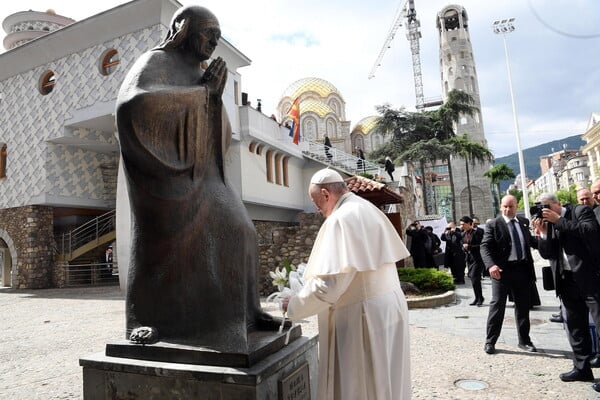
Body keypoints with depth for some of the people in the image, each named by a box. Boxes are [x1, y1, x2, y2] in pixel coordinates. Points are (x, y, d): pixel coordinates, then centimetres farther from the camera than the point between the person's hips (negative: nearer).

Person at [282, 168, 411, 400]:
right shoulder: (370, 210, 8)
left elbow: (329, 284, -25)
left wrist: (294, 305, -10)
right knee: (384, 379, 21)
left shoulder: (341, 219, -19)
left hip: (363, 315, -9)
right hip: (389, 306, 9)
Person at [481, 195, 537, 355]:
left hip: (522, 269, 5)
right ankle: (490, 341, 8)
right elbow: (485, 247, -13)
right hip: (502, 270, -5)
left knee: (523, 306, 13)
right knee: (497, 305, -2)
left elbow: (529, 241, 23)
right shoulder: (493, 225, -5)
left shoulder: (524, 222, 12)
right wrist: (491, 265, -28)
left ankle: (524, 340, 27)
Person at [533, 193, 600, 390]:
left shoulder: (581, 211, -2)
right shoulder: (547, 223, 10)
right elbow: (546, 253, 5)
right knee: (575, 327, 13)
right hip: (566, 282, 6)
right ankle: (582, 368, 24)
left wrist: (559, 221, -17)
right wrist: (543, 232, -9)